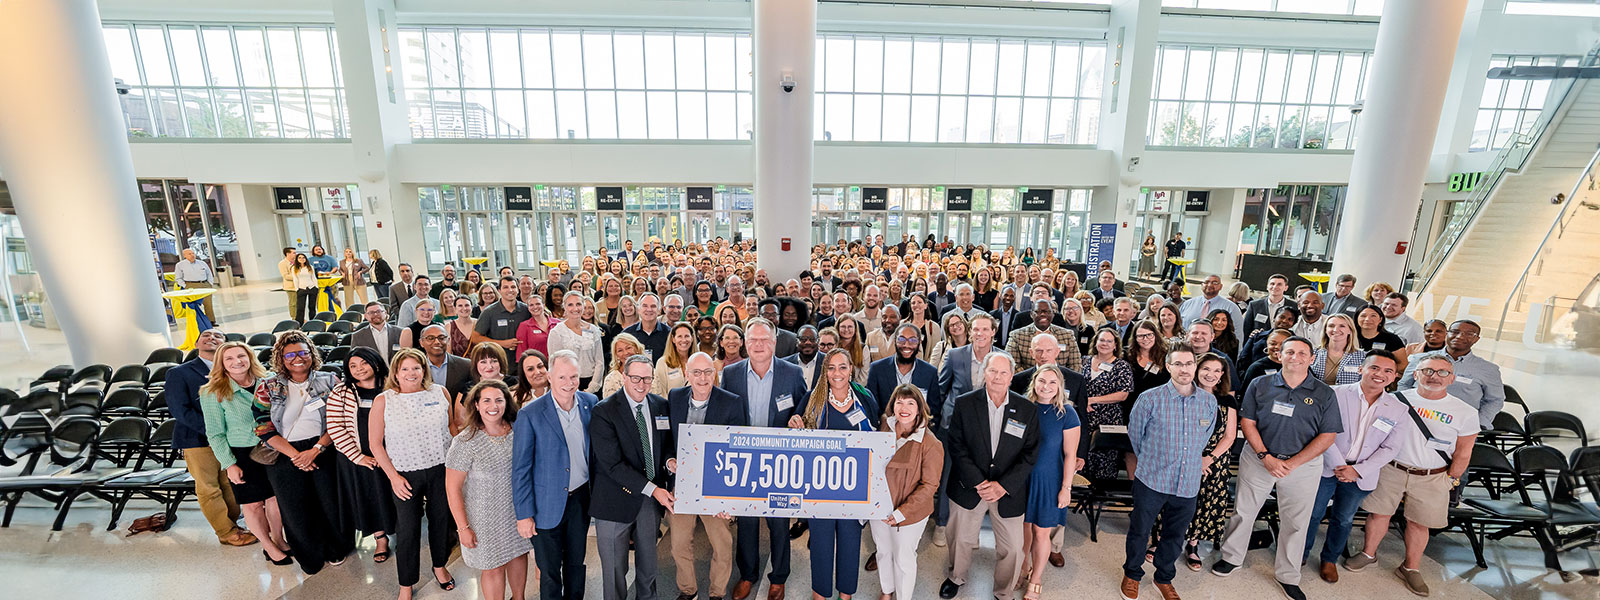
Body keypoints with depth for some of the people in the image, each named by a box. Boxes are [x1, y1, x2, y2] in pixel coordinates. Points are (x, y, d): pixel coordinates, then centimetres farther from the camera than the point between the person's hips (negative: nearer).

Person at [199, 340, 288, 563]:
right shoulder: (212, 393, -8)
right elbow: (215, 434, -5)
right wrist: (229, 464, -9)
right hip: (242, 455, -2)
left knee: (276, 496, 11)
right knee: (252, 503, 7)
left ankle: (278, 539, 30)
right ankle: (268, 546, 25)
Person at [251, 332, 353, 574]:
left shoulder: (329, 382, 1)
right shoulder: (268, 386, 1)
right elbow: (264, 429, -2)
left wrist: (315, 449, -13)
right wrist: (295, 455, -10)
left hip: (323, 451, 0)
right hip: (285, 456, 1)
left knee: (331, 504, 1)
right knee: (295, 510, 7)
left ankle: (336, 549, 26)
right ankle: (311, 558, 30)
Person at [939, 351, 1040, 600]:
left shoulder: (1027, 410, -6)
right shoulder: (964, 404, -9)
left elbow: (1030, 454, -6)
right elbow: (956, 447, -10)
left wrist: (1002, 486, -14)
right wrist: (978, 483, -16)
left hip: (1008, 492, 0)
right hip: (969, 488, 0)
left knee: (1012, 547, 9)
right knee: (960, 539, 18)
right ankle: (956, 578, 46)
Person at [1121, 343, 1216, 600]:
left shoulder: (1209, 402, -2)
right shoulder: (1150, 399, -12)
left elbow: (1206, 437, 16)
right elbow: (1135, 434, 2)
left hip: (1189, 484, 3)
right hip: (1151, 480, -3)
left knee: (1174, 535, 19)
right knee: (1139, 530, 11)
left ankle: (1164, 578, 41)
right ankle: (1132, 574, 33)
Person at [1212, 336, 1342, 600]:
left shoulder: (1324, 394, -2)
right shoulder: (1260, 386, -1)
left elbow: (1327, 436, -4)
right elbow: (1247, 422, -2)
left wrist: (1292, 463, -13)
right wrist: (1265, 456, -12)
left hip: (1302, 465, 0)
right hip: (1258, 458, 0)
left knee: (1296, 521, 11)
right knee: (1243, 511, 9)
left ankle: (1288, 577, 29)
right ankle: (1232, 558, 27)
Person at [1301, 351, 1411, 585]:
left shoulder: (1399, 410, 0)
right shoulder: (1337, 394, -11)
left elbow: (1390, 449, 0)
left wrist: (1358, 470, -11)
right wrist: (1338, 465, -15)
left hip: (1361, 475, 3)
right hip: (1327, 467, -3)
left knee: (1343, 519, 17)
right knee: (1313, 513, 8)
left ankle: (1330, 560, 36)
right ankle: (1301, 554, 27)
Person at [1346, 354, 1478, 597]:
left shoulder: (1465, 412, -3)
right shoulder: (1396, 400, -5)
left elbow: (1463, 453, 3)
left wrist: (1450, 479, 1)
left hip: (1431, 478, 0)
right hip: (1389, 469, 0)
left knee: (1419, 523, 9)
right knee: (1379, 513, 7)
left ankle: (1410, 568, 27)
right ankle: (1369, 554, 26)